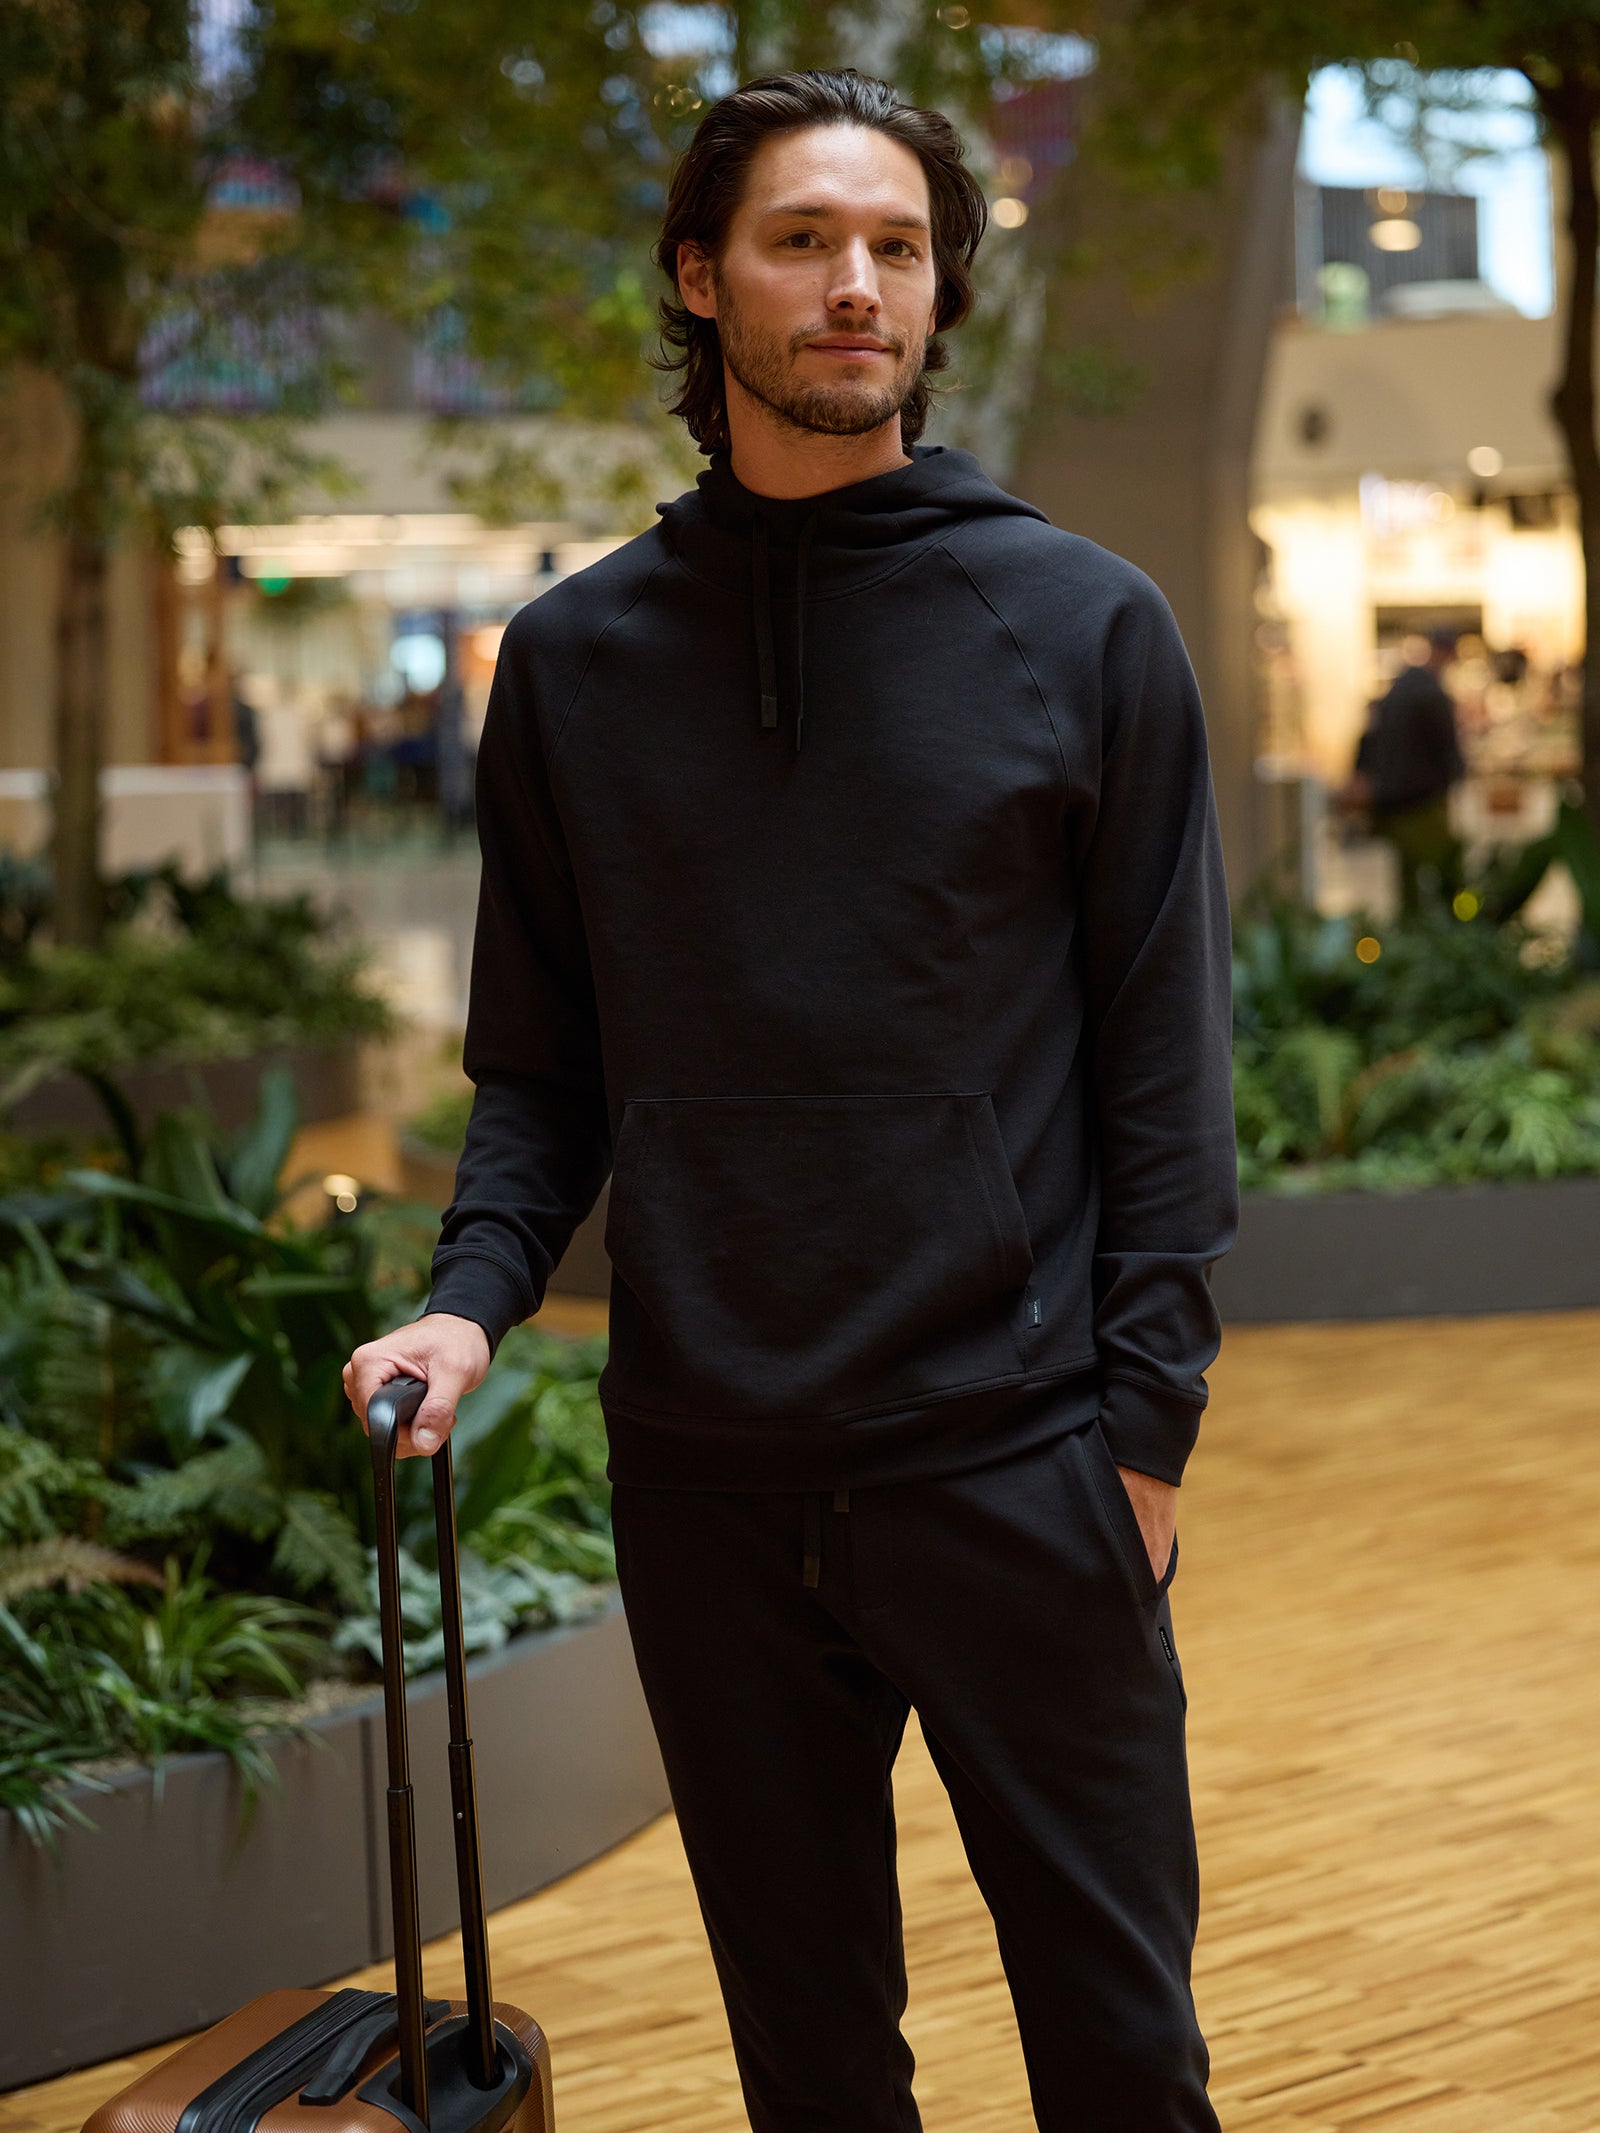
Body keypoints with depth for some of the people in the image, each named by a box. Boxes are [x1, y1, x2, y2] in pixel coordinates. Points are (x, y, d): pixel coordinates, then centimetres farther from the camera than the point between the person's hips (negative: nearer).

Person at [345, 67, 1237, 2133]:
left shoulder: (1084, 625, -1)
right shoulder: (573, 658, 6)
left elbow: (1165, 1054, -1)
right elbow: (542, 1054, 11)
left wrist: (1146, 1420, -6)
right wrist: (478, 1287, -7)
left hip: (1019, 1471, -2)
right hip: (706, 1487, 2)